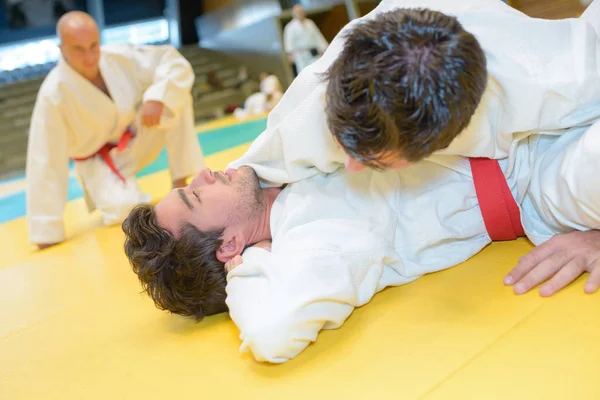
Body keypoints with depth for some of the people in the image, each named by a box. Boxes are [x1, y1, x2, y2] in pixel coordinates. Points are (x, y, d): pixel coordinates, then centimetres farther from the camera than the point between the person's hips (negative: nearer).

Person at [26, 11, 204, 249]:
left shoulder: (119, 57, -20)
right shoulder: (53, 95, -29)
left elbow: (175, 64, -14)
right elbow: (46, 163, -27)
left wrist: (156, 98, -36)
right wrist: (48, 233, -25)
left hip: (138, 137, 4)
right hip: (100, 161, -3)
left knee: (176, 99, -20)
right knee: (125, 209, -30)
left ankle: (180, 186, -11)